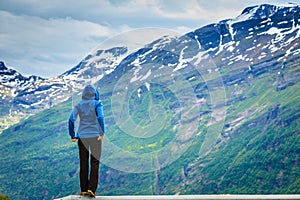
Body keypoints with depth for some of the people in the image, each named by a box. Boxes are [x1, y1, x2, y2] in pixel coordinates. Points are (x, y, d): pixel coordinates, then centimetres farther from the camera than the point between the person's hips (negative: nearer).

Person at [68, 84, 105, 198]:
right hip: (95, 136, -2)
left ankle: (84, 189, 12)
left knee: (83, 163, 10)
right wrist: (102, 133, -16)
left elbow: (71, 119, -4)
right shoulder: (97, 104, -3)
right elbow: (100, 117, -19)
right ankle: (91, 188, -6)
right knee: (95, 163, 3)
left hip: (82, 137, 2)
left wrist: (72, 136, 0)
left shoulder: (79, 105, 4)